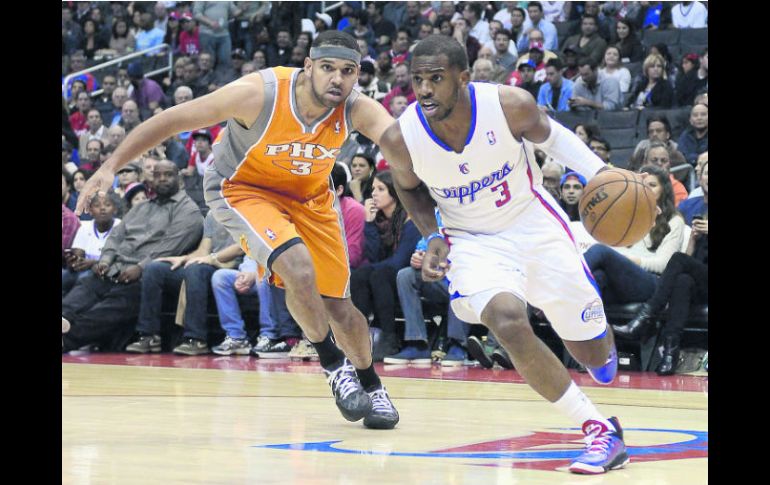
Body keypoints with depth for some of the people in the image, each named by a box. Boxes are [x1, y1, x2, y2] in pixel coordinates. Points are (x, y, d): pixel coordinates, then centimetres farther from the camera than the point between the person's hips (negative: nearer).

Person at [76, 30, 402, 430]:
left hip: (309, 197, 3)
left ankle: (371, 386, 33)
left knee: (338, 306, 5)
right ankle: (334, 366, -6)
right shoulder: (259, 93, -31)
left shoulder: (358, 111, -23)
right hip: (242, 189, -3)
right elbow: (172, 120, -22)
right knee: (298, 268, -29)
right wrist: (112, 166, -23)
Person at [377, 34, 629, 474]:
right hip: (473, 240, -1)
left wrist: (600, 173, -16)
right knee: (509, 323, -31)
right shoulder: (402, 140, -20)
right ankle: (601, 432, -19)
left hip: (535, 222, 1)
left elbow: (549, 135, -1)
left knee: (595, 353, 8)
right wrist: (432, 236, -12)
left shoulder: (510, 105, -24)